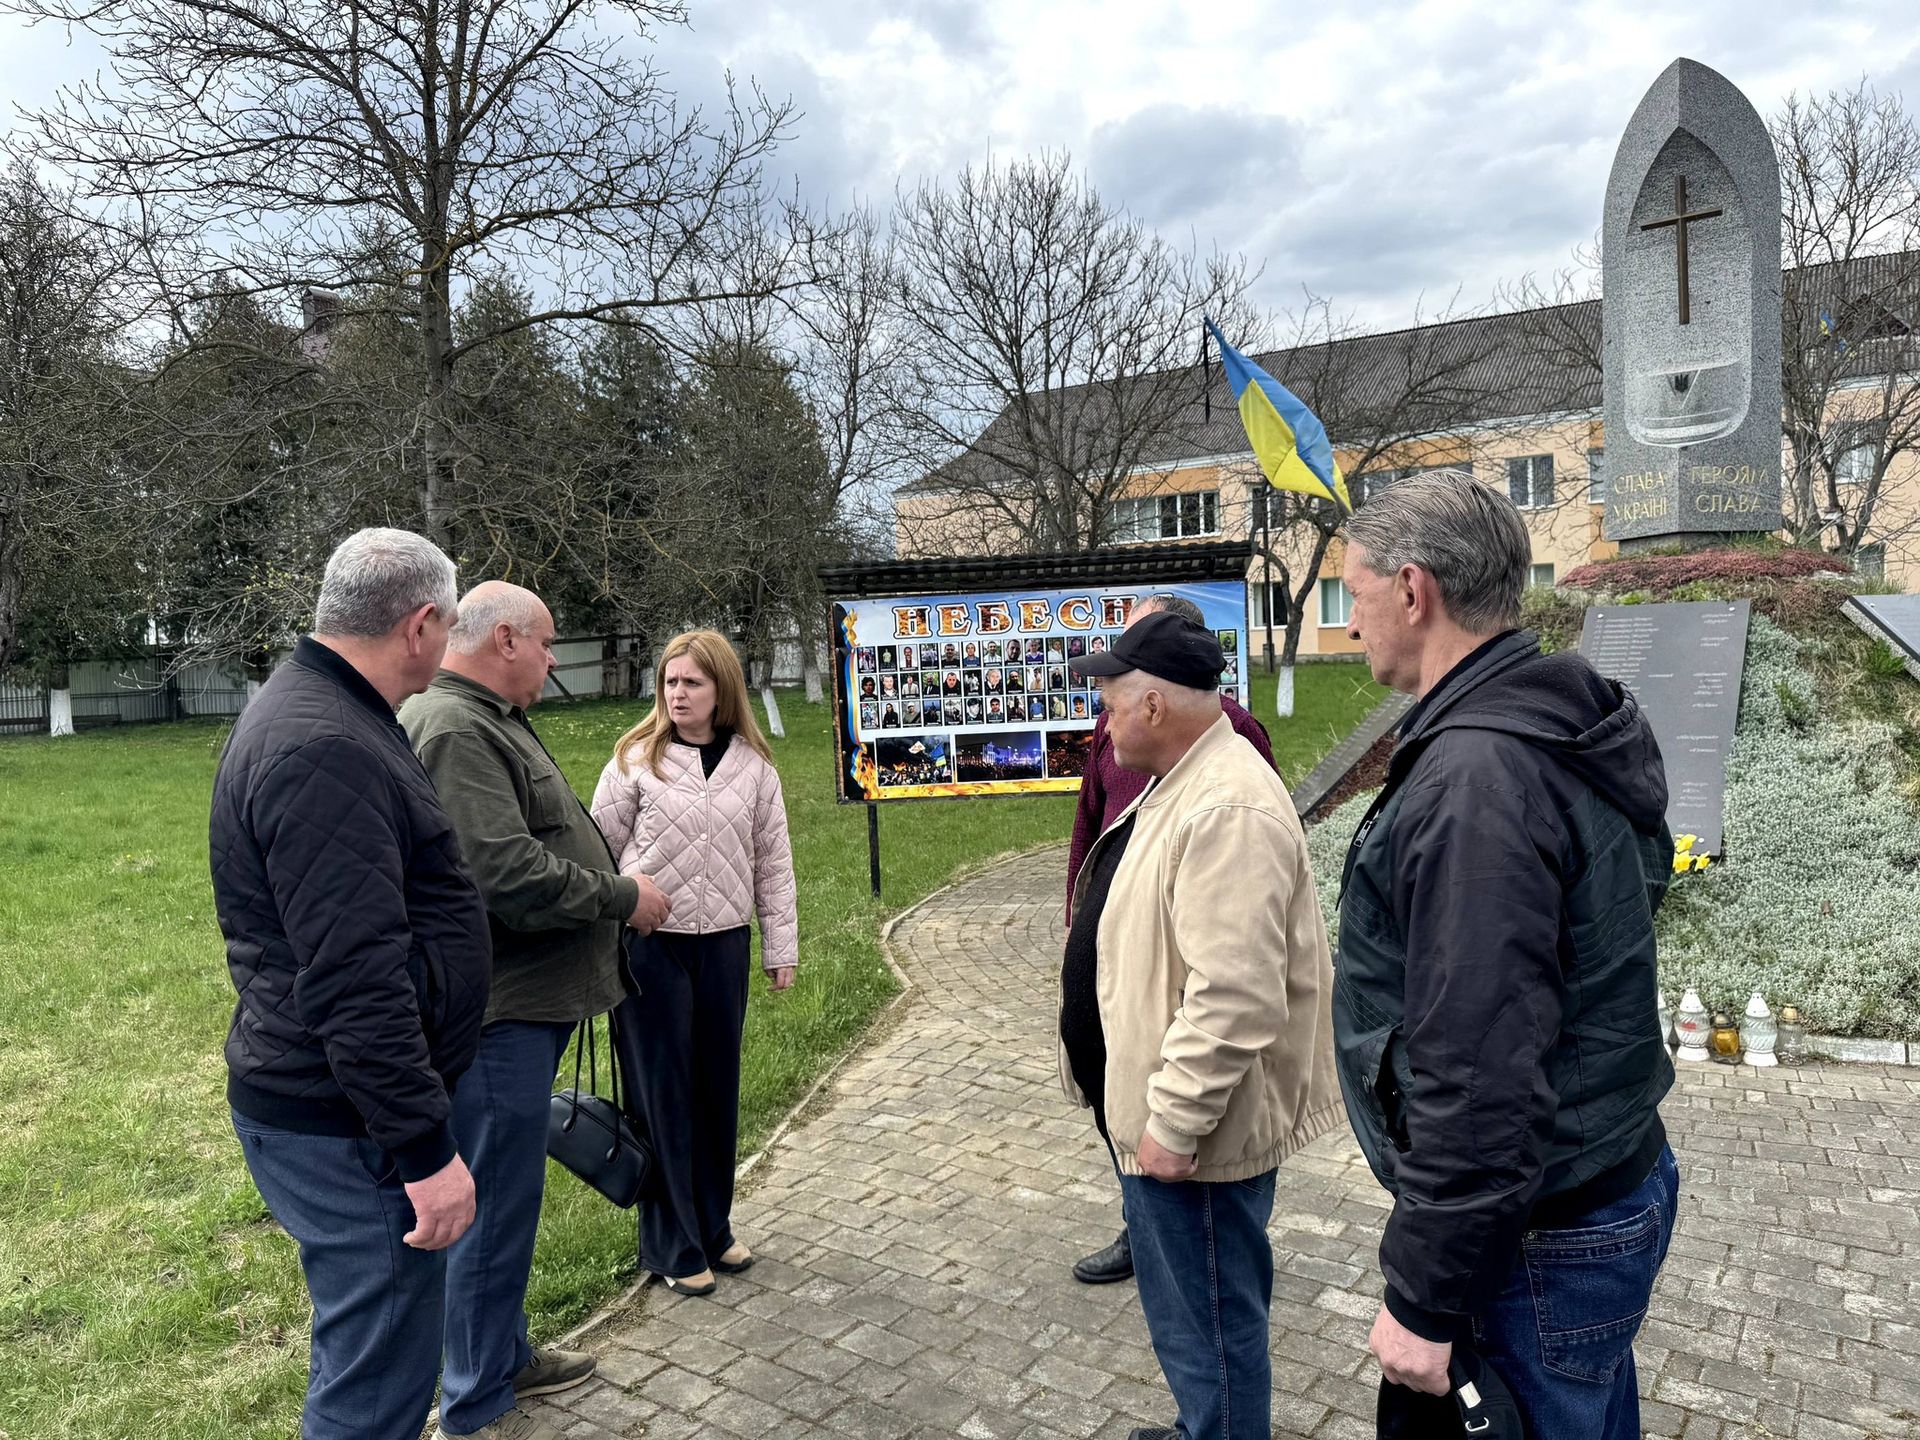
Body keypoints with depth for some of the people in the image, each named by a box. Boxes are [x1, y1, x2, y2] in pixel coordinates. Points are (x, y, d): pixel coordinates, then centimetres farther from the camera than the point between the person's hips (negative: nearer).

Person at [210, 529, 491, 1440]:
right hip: (345, 1129, -10)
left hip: (344, 1101, 11)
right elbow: (355, 983, -28)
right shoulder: (322, 752, -25)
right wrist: (426, 1151, -23)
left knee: (369, 1351, 24)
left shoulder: (320, 713, 10)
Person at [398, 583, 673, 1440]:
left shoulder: (489, 722, 15)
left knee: (505, 1197, 23)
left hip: (523, 1008, 11)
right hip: (495, 1016, -11)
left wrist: (617, 886, 13)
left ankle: (505, 1355, 40)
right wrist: (624, 899, -15)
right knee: (497, 1204, 3)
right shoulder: (453, 731, -20)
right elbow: (510, 877, -27)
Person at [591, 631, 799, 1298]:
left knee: (718, 1087, 13)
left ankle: (714, 1227, 30)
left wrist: (781, 948, 8)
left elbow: (773, 862, 7)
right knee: (663, 1090, 5)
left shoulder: (753, 766, 2)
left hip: (723, 944, 3)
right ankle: (672, 1244, 19)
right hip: (651, 943, -3)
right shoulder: (636, 760, -5)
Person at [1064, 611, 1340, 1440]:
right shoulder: (1180, 782, 8)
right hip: (1157, 1106, 11)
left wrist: (1173, 1121, -24)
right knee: (1189, 1305, 26)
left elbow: (1234, 997, -31)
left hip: (1190, 1125, -10)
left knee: (1206, 1318, 7)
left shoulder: (1227, 807, -27)